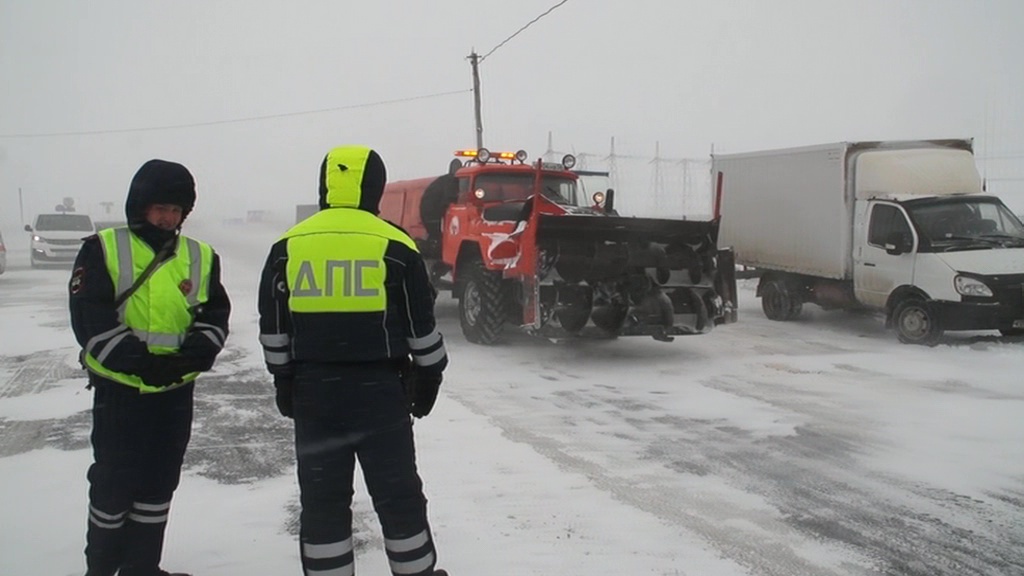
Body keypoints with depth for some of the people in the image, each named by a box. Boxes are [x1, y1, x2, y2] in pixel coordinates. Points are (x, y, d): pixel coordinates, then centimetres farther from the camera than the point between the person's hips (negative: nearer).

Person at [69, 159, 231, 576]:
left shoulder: (201, 258, 6)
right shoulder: (103, 250, -4)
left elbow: (214, 317, 3)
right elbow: (90, 320, -11)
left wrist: (194, 355, -18)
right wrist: (140, 361, -21)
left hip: (176, 391, 4)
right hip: (118, 389, -3)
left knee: (159, 483, 13)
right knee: (113, 483, 6)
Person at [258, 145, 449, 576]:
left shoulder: (288, 246, 3)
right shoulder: (395, 246, -6)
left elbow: (273, 327, 8)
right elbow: (421, 324, -2)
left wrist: (284, 380, 18)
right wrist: (429, 376, 11)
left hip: (312, 387, 3)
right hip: (378, 387, -2)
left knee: (322, 496, 10)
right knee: (397, 491, 9)